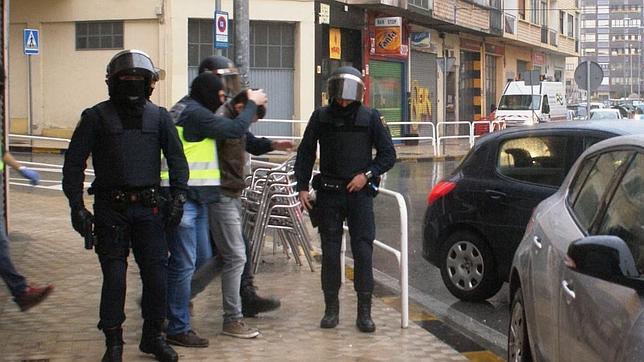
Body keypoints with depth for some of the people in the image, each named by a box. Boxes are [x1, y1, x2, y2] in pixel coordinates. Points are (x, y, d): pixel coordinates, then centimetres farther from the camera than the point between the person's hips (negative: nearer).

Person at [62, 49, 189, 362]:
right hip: (111, 208, -2)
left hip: (149, 207, 2)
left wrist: (178, 197, 0)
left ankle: (153, 336, 21)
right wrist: (77, 206, -6)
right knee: (114, 277, -1)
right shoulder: (97, 116, 2)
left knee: (156, 274, 3)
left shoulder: (159, 116, 9)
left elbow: (177, 158, 11)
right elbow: (74, 163, 1)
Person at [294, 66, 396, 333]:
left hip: (359, 193, -1)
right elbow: (305, 154, 12)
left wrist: (367, 175, -7)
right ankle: (331, 308, 13)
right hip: (329, 193, 1)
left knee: (363, 251, -5)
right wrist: (302, 186, 3)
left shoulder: (370, 118, 2)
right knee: (330, 252, 3)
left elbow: (388, 154, 6)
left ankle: (364, 311, 1)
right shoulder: (321, 117, 6)